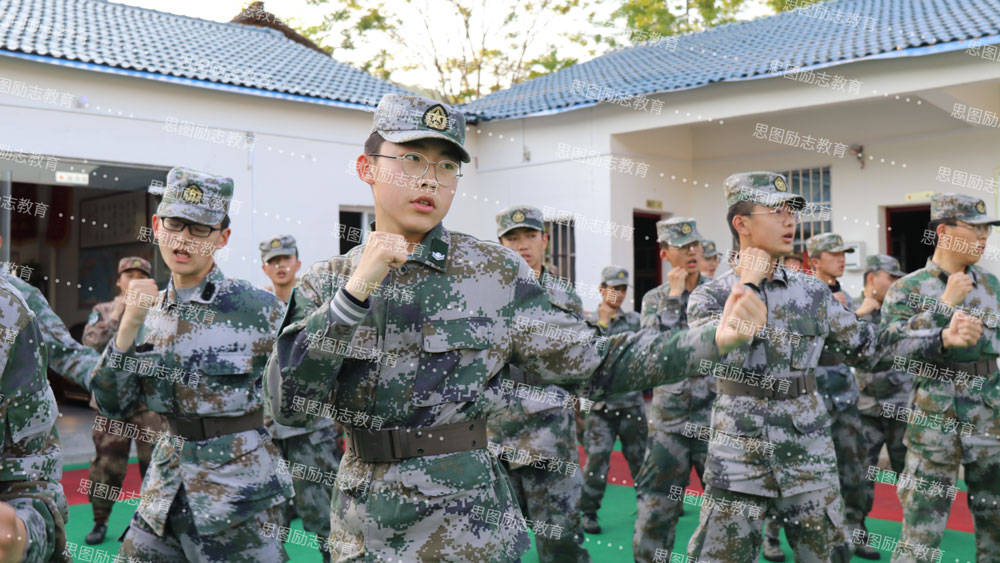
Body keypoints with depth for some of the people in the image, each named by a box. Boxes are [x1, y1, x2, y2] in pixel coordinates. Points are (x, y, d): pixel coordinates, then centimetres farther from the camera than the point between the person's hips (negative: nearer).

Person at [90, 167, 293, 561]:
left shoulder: (257, 308, -11)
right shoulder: (150, 310, 5)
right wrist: (129, 325, -10)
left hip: (238, 483, -5)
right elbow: (113, 406, 1)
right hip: (168, 486, 5)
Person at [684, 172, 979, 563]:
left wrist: (943, 339, -1)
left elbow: (866, 347, 9)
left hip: (809, 459, 3)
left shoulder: (814, 293, 4)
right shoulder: (709, 296, -6)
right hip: (738, 462, -3)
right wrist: (747, 285, -18)